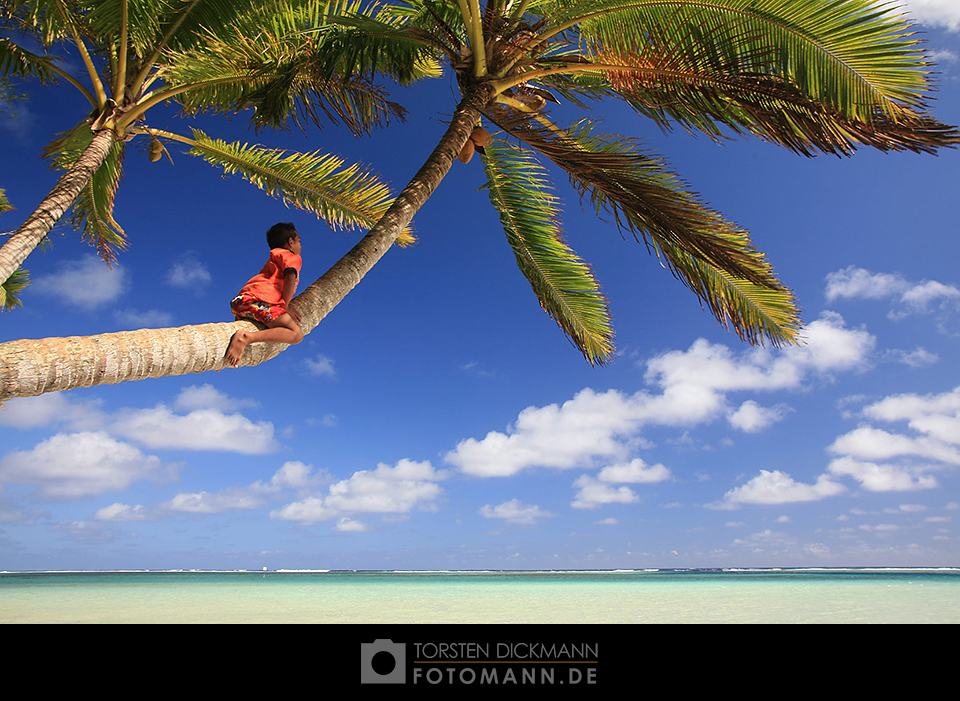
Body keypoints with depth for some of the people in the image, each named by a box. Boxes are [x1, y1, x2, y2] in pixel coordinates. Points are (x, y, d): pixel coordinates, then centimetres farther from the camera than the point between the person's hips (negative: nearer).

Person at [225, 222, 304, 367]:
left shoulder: (275, 257, 38)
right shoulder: (293, 257, 13)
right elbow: (290, 276, -8)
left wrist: (282, 307, 16)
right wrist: (285, 307, -5)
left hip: (240, 301, 9)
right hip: (259, 299, -9)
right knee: (296, 334, -18)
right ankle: (247, 337, -34)